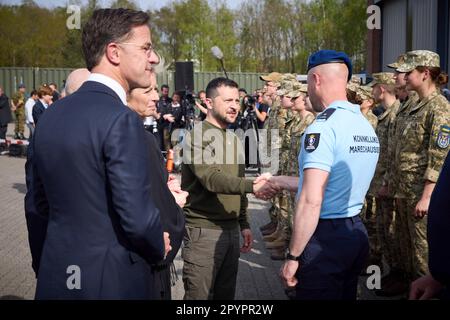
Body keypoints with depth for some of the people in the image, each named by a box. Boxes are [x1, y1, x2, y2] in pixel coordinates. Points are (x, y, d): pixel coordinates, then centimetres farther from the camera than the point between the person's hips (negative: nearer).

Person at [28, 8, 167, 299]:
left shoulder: (51, 114, 3)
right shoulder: (122, 120, -20)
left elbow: (42, 203, 11)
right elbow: (139, 218, -23)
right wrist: (159, 248, -3)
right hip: (113, 280, -6)